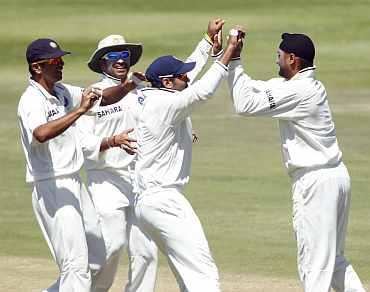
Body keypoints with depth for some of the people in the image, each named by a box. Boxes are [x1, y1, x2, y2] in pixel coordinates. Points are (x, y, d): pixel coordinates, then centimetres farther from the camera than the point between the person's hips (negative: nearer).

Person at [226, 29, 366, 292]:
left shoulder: (298, 91, -18)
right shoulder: (304, 85, 12)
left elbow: (245, 105, -18)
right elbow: (252, 89, 17)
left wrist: (234, 60, -11)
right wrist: (233, 58, 9)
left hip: (316, 181, -10)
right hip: (336, 177, 10)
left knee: (315, 263, -6)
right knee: (334, 259, 18)